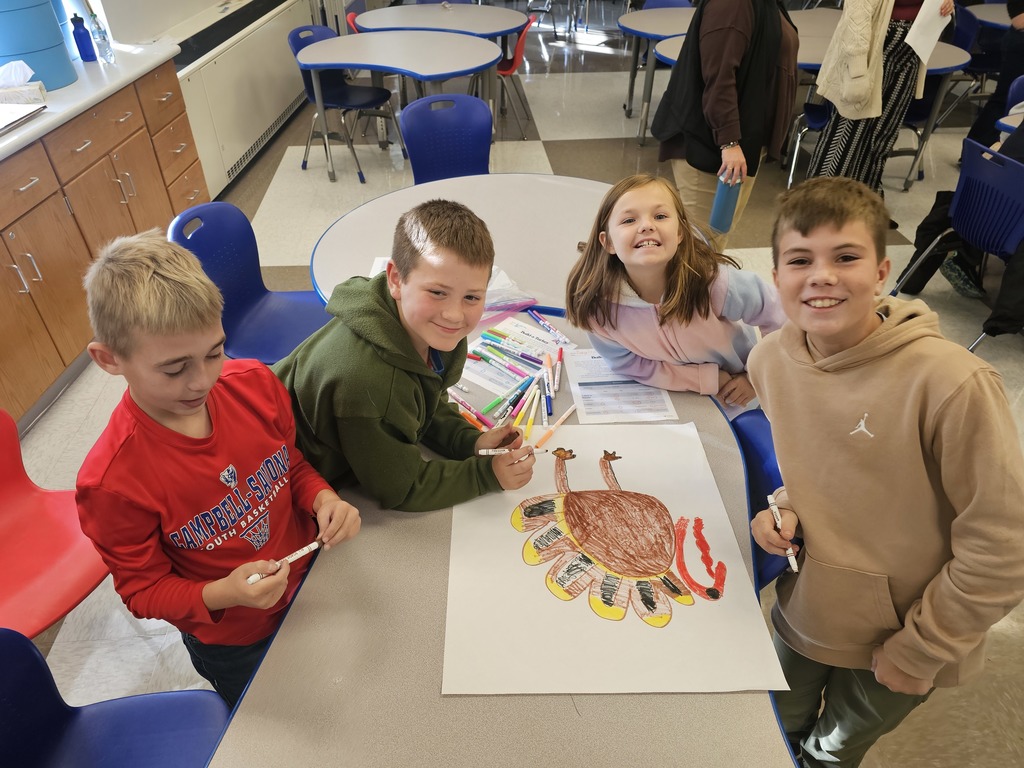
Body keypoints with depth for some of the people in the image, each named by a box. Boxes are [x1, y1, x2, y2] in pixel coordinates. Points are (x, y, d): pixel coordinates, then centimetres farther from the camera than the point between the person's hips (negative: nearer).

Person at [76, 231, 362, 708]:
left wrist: (324, 499, -23)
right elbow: (144, 589, -16)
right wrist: (223, 594, -34)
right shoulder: (111, 483, -31)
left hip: (313, 576, 4)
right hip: (236, 644, -3)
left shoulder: (254, 384, -20)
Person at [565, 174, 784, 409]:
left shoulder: (715, 282, -34)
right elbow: (630, 365, -17)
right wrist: (710, 378, -22)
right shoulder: (598, 306, -31)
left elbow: (778, 317, -16)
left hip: (737, 397, 2)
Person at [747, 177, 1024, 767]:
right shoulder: (771, 360, -12)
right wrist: (786, 509, -10)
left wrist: (919, 650, -13)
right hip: (801, 612, 4)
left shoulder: (951, 382, -31)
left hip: (897, 646, -4)